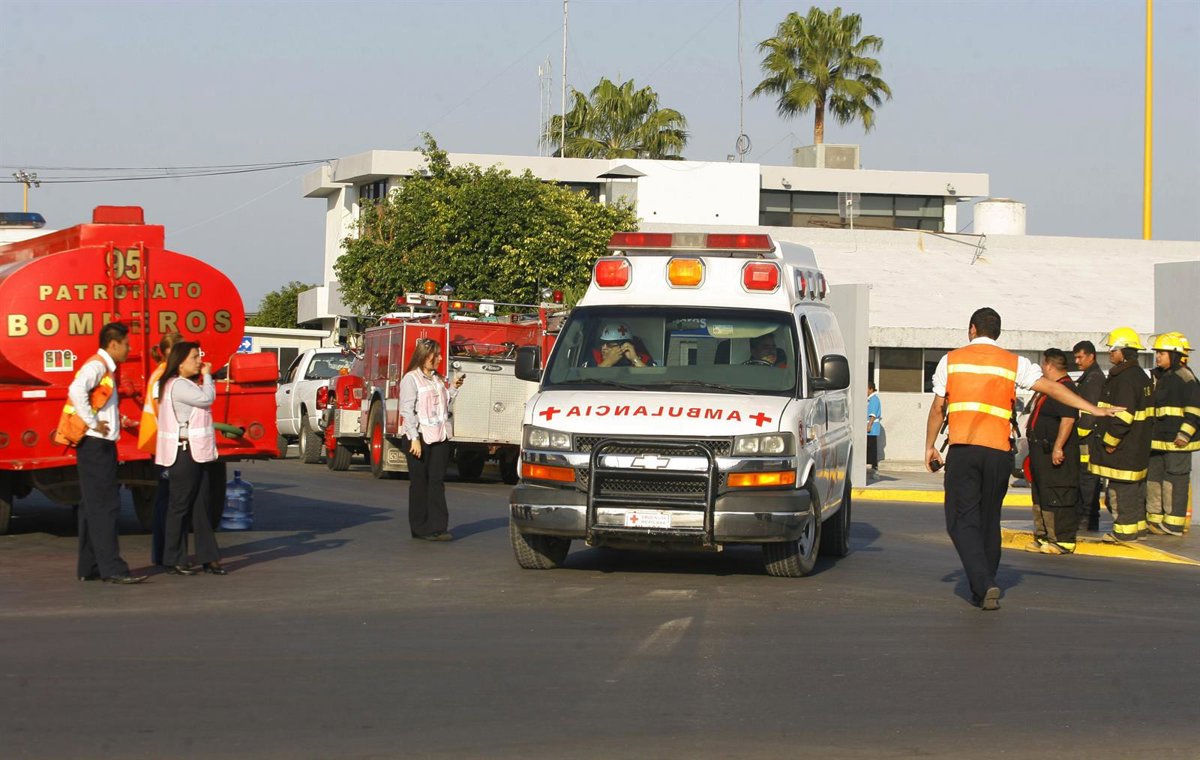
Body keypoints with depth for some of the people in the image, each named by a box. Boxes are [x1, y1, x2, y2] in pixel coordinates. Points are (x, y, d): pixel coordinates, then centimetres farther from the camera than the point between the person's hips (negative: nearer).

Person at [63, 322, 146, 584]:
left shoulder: (104, 367, 19)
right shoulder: (97, 365, -13)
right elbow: (77, 390, -31)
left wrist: (119, 419, 15)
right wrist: (92, 422, -25)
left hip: (101, 445, 10)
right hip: (95, 444, -10)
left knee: (94, 506, 11)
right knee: (103, 505, -12)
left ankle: (89, 567, 14)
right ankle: (111, 568, -15)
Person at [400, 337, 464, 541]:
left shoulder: (437, 379, 16)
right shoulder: (411, 379, -6)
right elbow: (407, 411, -12)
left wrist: (454, 389, 7)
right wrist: (414, 438, -18)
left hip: (440, 436, 6)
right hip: (420, 436, -6)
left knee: (437, 481, 1)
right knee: (419, 482, 2)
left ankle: (437, 527, -2)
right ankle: (420, 528, 8)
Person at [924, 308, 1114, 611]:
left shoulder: (951, 360, 8)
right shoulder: (1014, 363, 8)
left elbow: (937, 408, 9)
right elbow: (1051, 388, 4)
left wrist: (929, 447, 19)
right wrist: (1094, 409, 7)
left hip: (963, 449, -2)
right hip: (999, 451, 2)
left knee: (962, 520, -1)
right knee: (989, 520, 14)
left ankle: (984, 584, -19)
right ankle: (984, 590, 18)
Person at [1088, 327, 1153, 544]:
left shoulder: (1125, 378, -19)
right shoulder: (1141, 375, 15)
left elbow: (1123, 415, -25)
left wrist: (1111, 441, -17)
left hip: (1123, 449, -11)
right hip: (1138, 446, 11)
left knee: (1122, 488, -5)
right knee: (1134, 488, 17)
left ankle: (1125, 531, -3)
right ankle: (1137, 524, 24)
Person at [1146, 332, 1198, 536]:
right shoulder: (1160, 377, 17)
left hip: (1177, 442, -9)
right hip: (1158, 440, 9)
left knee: (1175, 481, -5)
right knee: (1153, 478, 12)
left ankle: (1174, 524, -1)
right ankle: (1155, 520, 21)